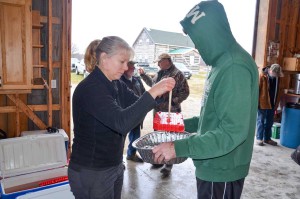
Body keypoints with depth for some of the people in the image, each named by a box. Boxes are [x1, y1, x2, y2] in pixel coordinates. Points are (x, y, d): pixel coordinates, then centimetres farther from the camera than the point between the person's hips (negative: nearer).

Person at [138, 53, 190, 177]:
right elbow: (152, 83, 30)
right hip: (157, 110, 8)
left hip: (170, 111, -8)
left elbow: (185, 92, -13)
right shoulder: (160, 73, 13)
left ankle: (168, 164, 16)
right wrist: (143, 75, 26)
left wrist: (174, 101, -22)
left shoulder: (177, 74, -11)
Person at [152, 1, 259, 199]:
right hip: (214, 166, 9)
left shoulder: (235, 67, -23)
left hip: (222, 171, -9)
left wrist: (179, 147, -28)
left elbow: (232, 132, -28)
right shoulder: (222, 62, 9)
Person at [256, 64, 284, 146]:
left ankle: (267, 138, 24)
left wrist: (276, 104, 10)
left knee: (270, 122, 13)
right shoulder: (262, 76, -13)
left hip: (272, 104, 6)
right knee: (261, 121, 3)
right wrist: (256, 103, -15)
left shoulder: (277, 78, 5)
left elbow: (278, 91, 12)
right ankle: (259, 138, 13)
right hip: (263, 103, -6)